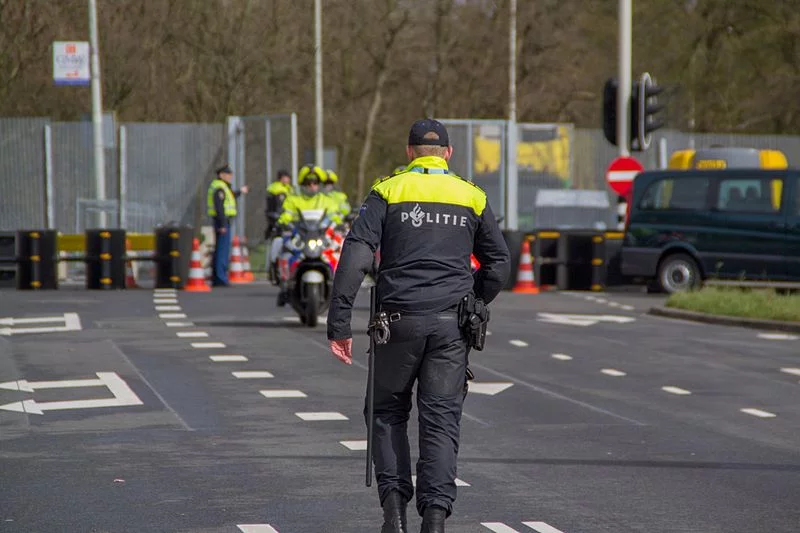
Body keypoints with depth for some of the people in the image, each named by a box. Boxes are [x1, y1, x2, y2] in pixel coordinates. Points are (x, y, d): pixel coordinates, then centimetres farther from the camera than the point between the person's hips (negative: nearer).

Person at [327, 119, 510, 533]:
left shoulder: (388, 192, 3)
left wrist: (339, 325, -8)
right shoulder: (471, 197, 11)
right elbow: (498, 264, 15)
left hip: (400, 320, -1)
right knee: (441, 420, 2)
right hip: (451, 325, 1)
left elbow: (355, 257, -7)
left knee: (389, 412, 15)